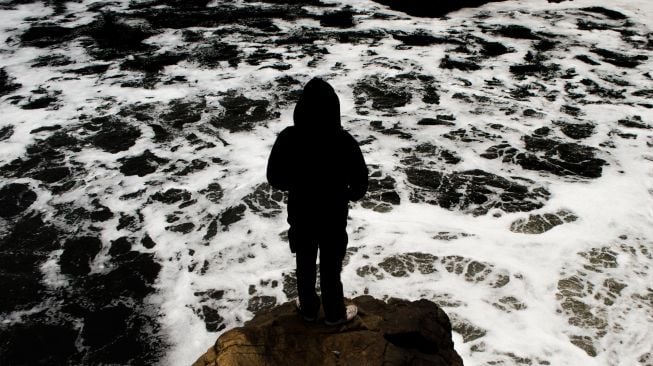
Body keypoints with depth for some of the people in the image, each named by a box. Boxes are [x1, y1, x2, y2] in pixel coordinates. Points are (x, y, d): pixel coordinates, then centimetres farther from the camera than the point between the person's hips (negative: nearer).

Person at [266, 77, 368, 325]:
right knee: (330, 267, 19)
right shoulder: (344, 141, -25)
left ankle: (308, 308, 45)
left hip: (300, 215, 2)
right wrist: (349, 196, 8)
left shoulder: (288, 139, -21)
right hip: (333, 217, -1)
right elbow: (360, 184, -15)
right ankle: (335, 313, 40)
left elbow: (275, 179, -9)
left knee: (305, 265, 23)